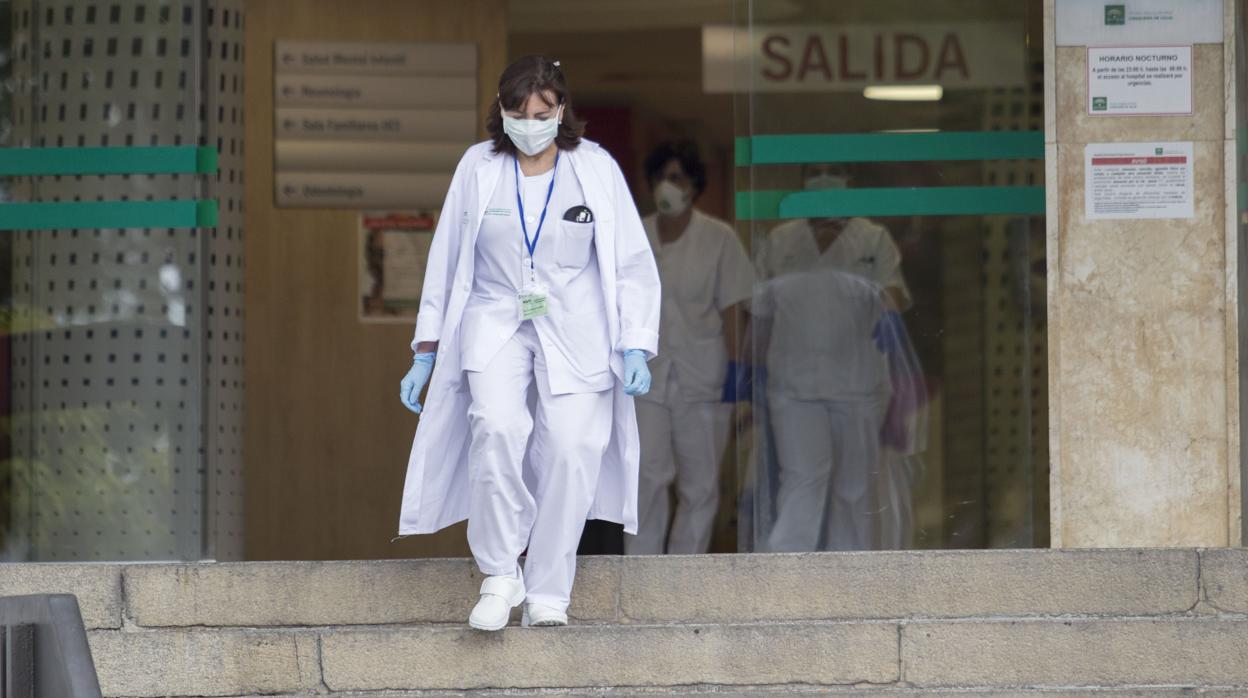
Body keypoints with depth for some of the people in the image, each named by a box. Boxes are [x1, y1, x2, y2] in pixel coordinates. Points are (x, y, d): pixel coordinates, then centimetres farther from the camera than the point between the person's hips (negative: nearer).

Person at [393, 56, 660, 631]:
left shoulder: (595, 169, 3)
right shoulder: (478, 168, 6)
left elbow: (632, 264, 6)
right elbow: (445, 261, 11)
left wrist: (636, 348, -4)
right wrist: (425, 352, 9)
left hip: (575, 330, 0)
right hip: (496, 322, 0)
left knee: (571, 444, -17)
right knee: (497, 426, -27)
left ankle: (547, 592, -6)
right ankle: (499, 576, -17)